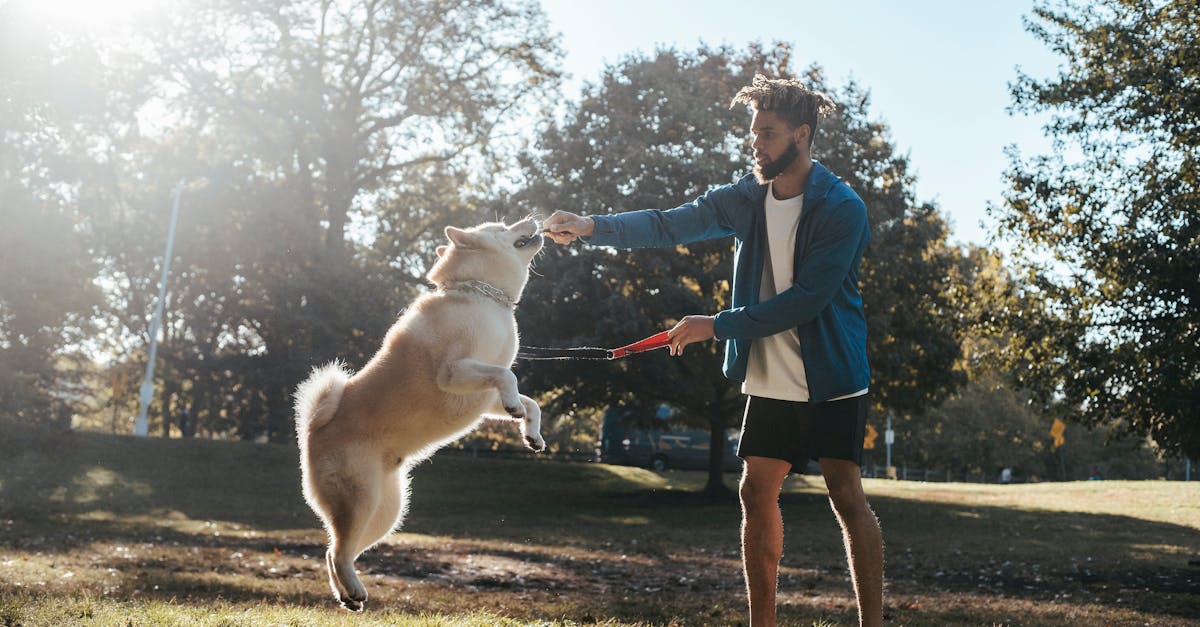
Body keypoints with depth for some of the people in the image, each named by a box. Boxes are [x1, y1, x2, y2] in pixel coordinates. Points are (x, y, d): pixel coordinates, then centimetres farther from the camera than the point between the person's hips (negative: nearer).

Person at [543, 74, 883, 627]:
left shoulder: (842, 209, -15)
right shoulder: (747, 198, 3)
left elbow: (808, 299, -21)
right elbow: (670, 224, -3)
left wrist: (719, 325, -19)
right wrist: (592, 226, -18)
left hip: (831, 379, -5)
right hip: (770, 379, 6)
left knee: (846, 497, -4)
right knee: (757, 494, 5)